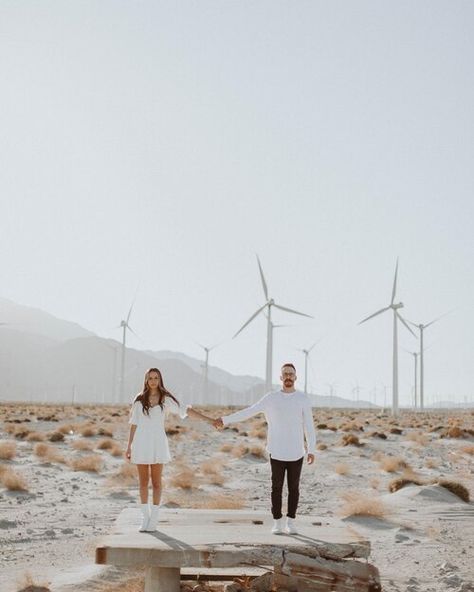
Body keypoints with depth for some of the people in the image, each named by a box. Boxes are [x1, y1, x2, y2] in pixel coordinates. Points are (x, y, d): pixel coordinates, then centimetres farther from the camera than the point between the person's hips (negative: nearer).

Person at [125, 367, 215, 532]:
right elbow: (134, 424, 7)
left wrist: (209, 419, -9)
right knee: (143, 482, 5)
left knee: (156, 482, 1)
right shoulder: (139, 399, 4)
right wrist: (129, 446, 5)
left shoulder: (166, 399, 0)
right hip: (141, 444, 1)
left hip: (158, 444, -1)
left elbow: (186, 410, -3)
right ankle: (145, 518, 14)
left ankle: (154, 519, 10)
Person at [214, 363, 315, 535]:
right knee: (277, 487, 3)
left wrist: (311, 450, -7)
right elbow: (248, 412, 4)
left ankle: (291, 522, 16)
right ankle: (277, 523, 12)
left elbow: (309, 427, -1)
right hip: (277, 452, 0)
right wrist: (225, 419, 1)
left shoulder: (303, 399, 0)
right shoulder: (271, 398, 0)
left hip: (296, 453, 0)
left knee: (293, 487, 5)